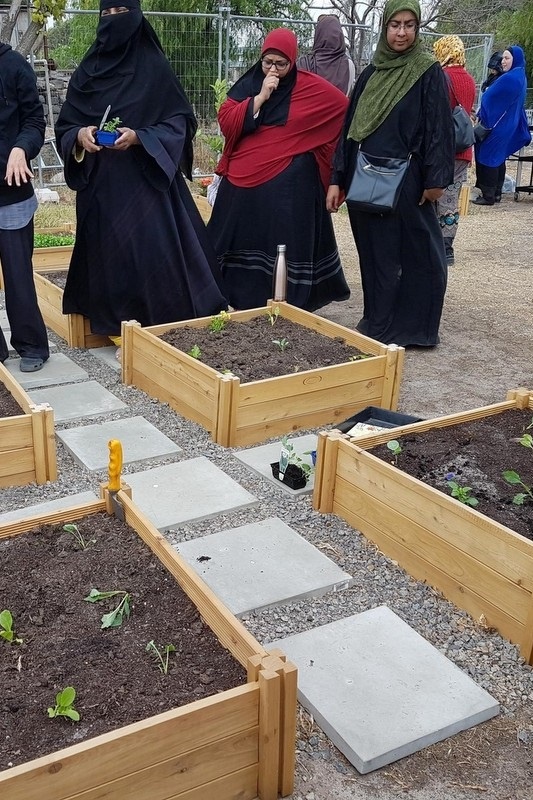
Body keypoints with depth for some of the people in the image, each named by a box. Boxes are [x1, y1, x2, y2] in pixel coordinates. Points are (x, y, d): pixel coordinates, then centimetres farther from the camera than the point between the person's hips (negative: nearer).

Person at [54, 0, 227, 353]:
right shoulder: (87, 69, 9)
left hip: (147, 182, -3)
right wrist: (79, 136, -13)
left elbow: (180, 122, -4)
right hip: (101, 187, 4)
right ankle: (122, 333, 14)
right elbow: (65, 127, 10)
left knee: (155, 253, -8)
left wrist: (138, 137, -18)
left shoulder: (155, 67, -1)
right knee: (110, 256, 4)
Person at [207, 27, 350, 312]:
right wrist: (260, 97, -13)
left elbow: (346, 110, 5)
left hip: (290, 185, -3)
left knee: (284, 244, -2)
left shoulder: (312, 88, 0)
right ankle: (241, 303, 17)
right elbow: (226, 122, -4)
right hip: (243, 180, 3)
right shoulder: (247, 84, 7)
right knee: (242, 242, 7)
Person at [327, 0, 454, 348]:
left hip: (407, 181, -4)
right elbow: (351, 127, 12)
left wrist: (436, 179, -15)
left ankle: (415, 328, 13)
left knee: (415, 253, 2)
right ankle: (377, 325, 19)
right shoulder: (370, 74, 11)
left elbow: (440, 127, -7)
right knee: (375, 253, 9)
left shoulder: (429, 72, -2)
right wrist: (338, 179, 7)